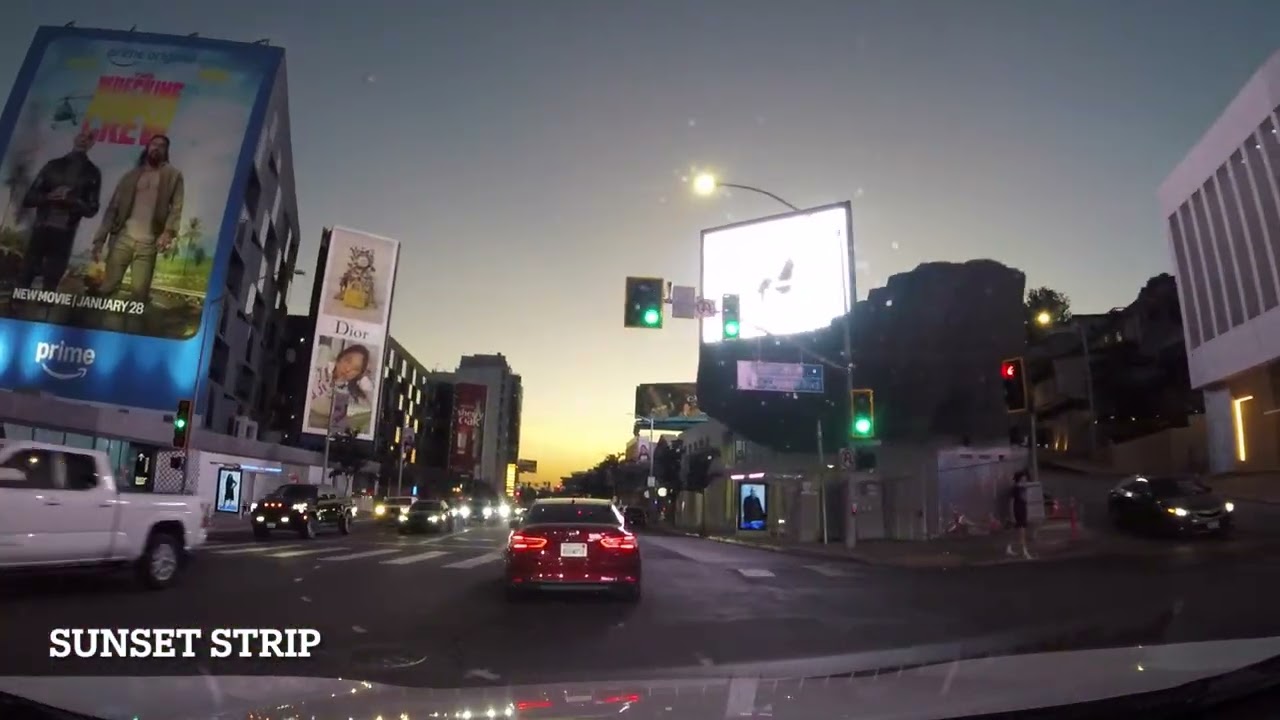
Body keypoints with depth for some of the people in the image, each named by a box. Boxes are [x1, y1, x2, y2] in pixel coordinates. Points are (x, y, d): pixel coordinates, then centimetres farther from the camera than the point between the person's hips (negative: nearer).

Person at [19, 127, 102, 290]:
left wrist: (70, 200, -15)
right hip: (40, 229, 2)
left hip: (64, 234, -2)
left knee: (50, 284, -1)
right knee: (24, 279, 1)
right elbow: (28, 199, 8)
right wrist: (49, 196, -12)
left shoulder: (92, 173, 7)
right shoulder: (53, 165, 11)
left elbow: (91, 210, 3)